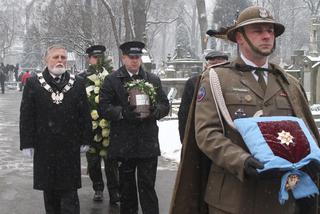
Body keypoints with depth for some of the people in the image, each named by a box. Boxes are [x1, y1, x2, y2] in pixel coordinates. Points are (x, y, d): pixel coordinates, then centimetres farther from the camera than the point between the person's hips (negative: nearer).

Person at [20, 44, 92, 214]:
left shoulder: (77, 83, 4)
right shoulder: (33, 83, 1)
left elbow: (85, 115, 5)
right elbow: (26, 115, 0)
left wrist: (85, 140, 3)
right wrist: (27, 143, -4)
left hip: (70, 148, 0)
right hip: (45, 147, 0)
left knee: (69, 191, 0)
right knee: (49, 190, 11)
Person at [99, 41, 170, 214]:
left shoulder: (153, 80, 12)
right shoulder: (111, 80, 3)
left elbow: (165, 105, 11)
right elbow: (103, 107, -5)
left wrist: (154, 110, -11)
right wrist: (122, 112, -20)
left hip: (148, 142, 1)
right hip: (123, 144, -1)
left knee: (147, 186, -1)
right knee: (126, 187, 11)